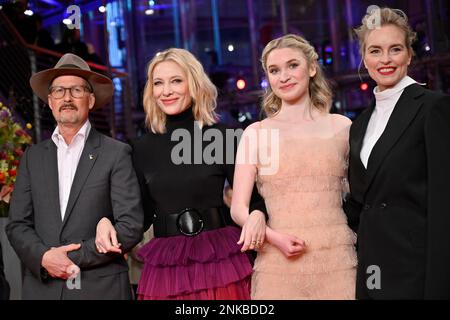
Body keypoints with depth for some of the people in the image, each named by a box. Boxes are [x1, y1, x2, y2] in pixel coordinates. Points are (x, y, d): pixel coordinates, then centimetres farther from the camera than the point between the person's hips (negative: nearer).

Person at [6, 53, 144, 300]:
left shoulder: (116, 154, -3)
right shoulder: (33, 157, 8)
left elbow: (131, 226, -9)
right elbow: (17, 224, 5)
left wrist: (74, 257, -12)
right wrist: (44, 257, -13)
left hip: (101, 288, -3)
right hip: (41, 286, 3)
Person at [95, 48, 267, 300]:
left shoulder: (220, 136, -2)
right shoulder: (143, 148, 5)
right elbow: (143, 213, 11)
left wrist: (258, 215, -22)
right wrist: (106, 222, -6)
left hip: (219, 262, -2)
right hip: (164, 268, 2)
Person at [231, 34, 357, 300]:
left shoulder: (341, 127, 5)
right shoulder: (256, 133, 3)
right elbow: (238, 208, 2)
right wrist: (274, 237, -15)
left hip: (336, 261, 1)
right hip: (277, 262, 0)